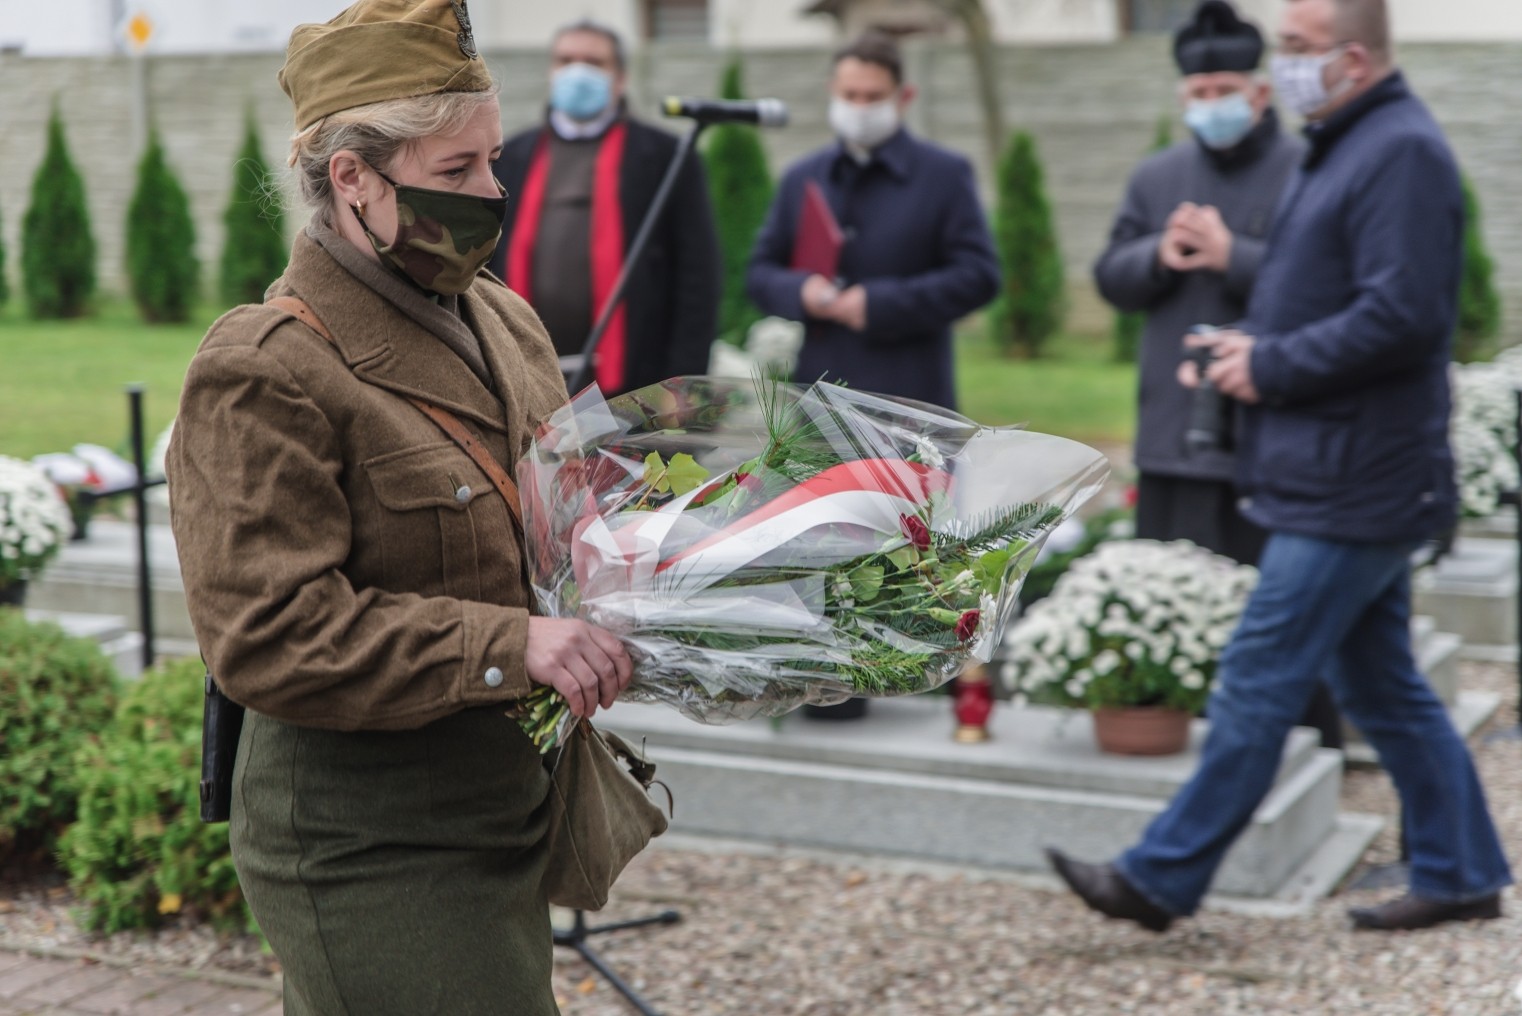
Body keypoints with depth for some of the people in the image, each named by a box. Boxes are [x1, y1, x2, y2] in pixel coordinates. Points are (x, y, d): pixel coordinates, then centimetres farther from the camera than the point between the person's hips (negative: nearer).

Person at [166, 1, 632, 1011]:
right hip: (367, 858, -8)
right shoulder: (262, 376, -17)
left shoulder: (504, 320, 11)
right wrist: (507, 646, -30)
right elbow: (267, 636, -24)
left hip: (499, 820, 8)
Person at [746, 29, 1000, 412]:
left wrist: (881, 304, -15)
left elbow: (978, 275, -6)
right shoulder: (801, 178, 14)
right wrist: (799, 292, -10)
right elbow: (760, 271, 14)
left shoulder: (946, 175, 2)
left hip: (907, 401, -4)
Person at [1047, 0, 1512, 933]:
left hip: (1352, 487, -11)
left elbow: (1402, 315, -24)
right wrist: (1252, 341, 6)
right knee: (1383, 688, 15)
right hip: (1346, 480, 11)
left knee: (1259, 682, -4)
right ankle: (1461, 875, 24)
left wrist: (1273, 367, -16)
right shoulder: (1345, 145, 17)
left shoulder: (1403, 154, -16)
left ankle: (1163, 879, 3)